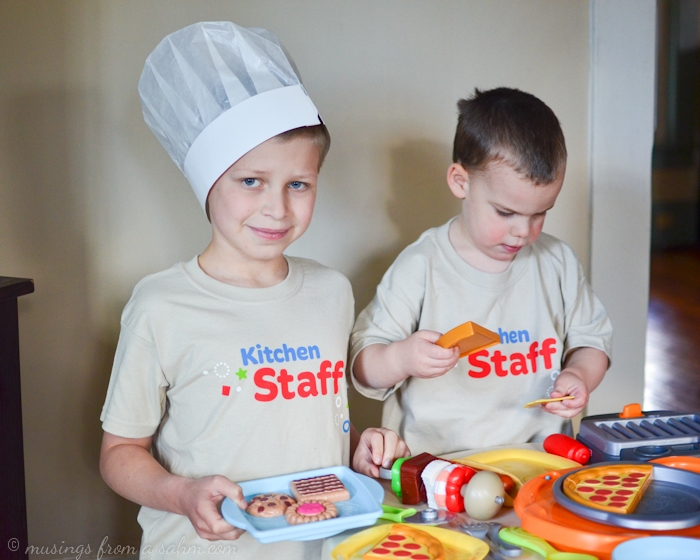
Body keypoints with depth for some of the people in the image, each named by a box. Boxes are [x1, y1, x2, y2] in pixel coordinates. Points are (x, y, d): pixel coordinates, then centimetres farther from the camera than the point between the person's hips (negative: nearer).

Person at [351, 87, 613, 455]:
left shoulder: (557, 262, 8)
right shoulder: (421, 267, -4)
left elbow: (591, 339, 18)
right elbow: (362, 366, -3)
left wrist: (579, 375, -3)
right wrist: (401, 358, -24)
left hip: (541, 453, 1)